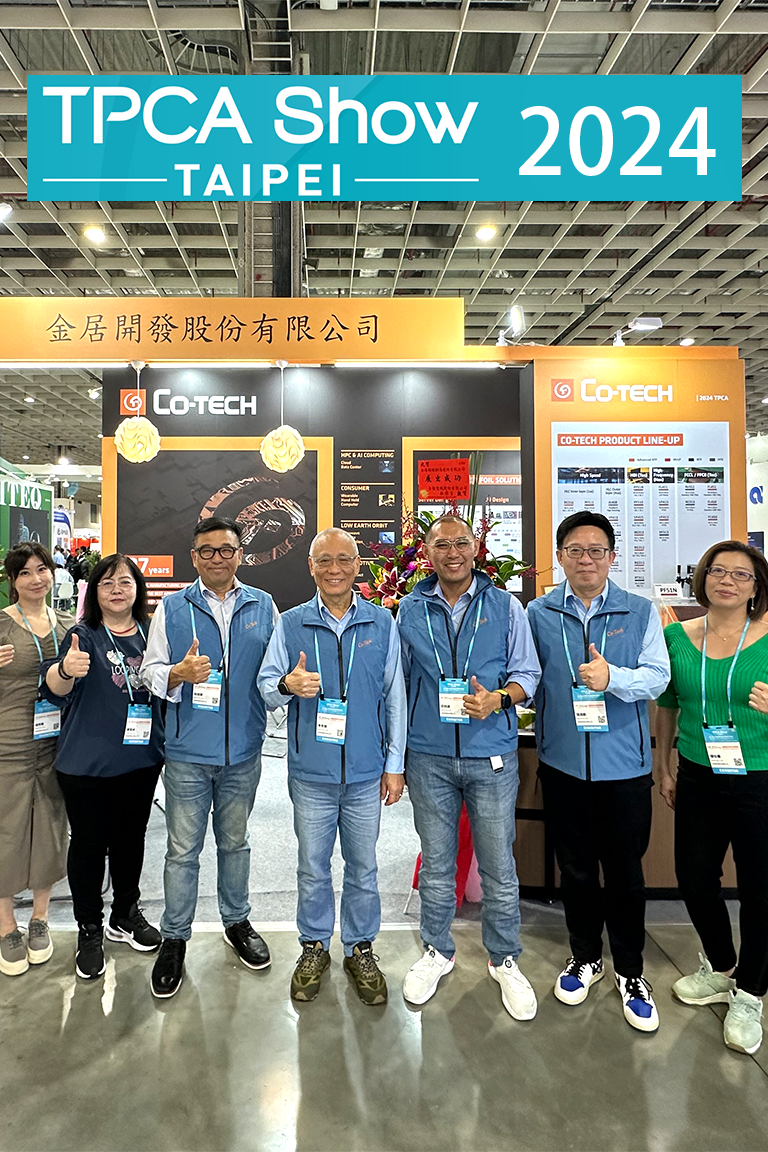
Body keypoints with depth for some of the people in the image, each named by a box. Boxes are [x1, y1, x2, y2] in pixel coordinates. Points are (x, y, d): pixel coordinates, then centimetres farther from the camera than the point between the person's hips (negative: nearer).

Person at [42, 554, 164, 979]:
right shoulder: (84, 636, -8)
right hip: (88, 764, -4)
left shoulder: (150, 633, 3)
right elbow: (55, 686, -23)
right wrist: (65, 669, -45)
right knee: (89, 845, 7)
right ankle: (89, 931, 26)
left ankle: (125, 915, 37)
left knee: (131, 838, 17)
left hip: (142, 759, 4)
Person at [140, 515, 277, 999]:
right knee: (183, 849, 8)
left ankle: (238, 922, 37)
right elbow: (151, 670, 0)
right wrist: (178, 674, -20)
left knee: (235, 841, 18)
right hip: (188, 750, -1)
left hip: (244, 750, 1)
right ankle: (175, 939, 25)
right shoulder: (172, 609, 1)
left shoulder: (263, 606, 4)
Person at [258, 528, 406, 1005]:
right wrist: (287, 685, -21)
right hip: (311, 772, 0)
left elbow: (395, 697, 4)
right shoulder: (291, 624, 1)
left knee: (363, 866, 13)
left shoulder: (382, 623, 1)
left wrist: (395, 764, 3)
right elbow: (266, 687, 3)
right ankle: (314, 947, 33)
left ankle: (361, 948, 32)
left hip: (366, 772, 0)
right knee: (313, 867, 13)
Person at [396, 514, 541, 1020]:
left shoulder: (506, 606, 0)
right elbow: (399, 679, 11)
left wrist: (499, 699, -18)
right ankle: (437, 952, 35)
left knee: (499, 865, 8)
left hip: (492, 755, -1)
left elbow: (527, 674, 3)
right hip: (429, 756, 1)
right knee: (436, 863, 15)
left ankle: (505, 960, 30)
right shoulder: (410, 609, 4)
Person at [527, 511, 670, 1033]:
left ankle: (630, 970, 32)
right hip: (563, 762, 1)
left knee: (626, 872, 10)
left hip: (624, 764, -1)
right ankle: (585, 956, 38)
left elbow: (658, 676, -10)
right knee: (576, 869, 16)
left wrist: (613, 677, -26)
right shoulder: (539, 613, 1)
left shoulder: (641, 612, -1)